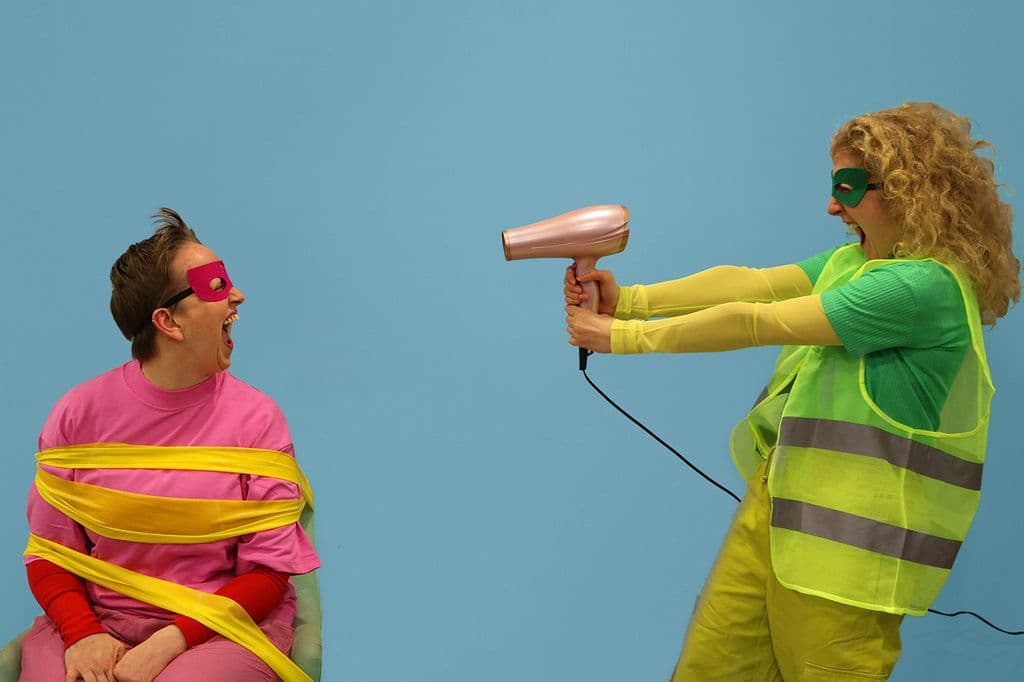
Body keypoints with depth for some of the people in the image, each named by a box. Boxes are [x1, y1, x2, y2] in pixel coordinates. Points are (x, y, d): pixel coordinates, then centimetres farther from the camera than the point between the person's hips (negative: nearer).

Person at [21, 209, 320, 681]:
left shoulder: (256, 417, -4)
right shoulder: (79, 413, 1)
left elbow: (268, 573, -4)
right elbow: (49, 554, 4)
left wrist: (172, 642, -16)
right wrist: (82, 634, -14)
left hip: (221, 625, -2)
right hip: (97, 619, 2)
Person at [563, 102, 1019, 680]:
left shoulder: (925, 286, -20)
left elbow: (755, 323, -19)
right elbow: (750, 282, 2)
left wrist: (625, 336, -13)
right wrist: (627, 299, -8)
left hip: (847, 540, -8)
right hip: (780, 501, 8)